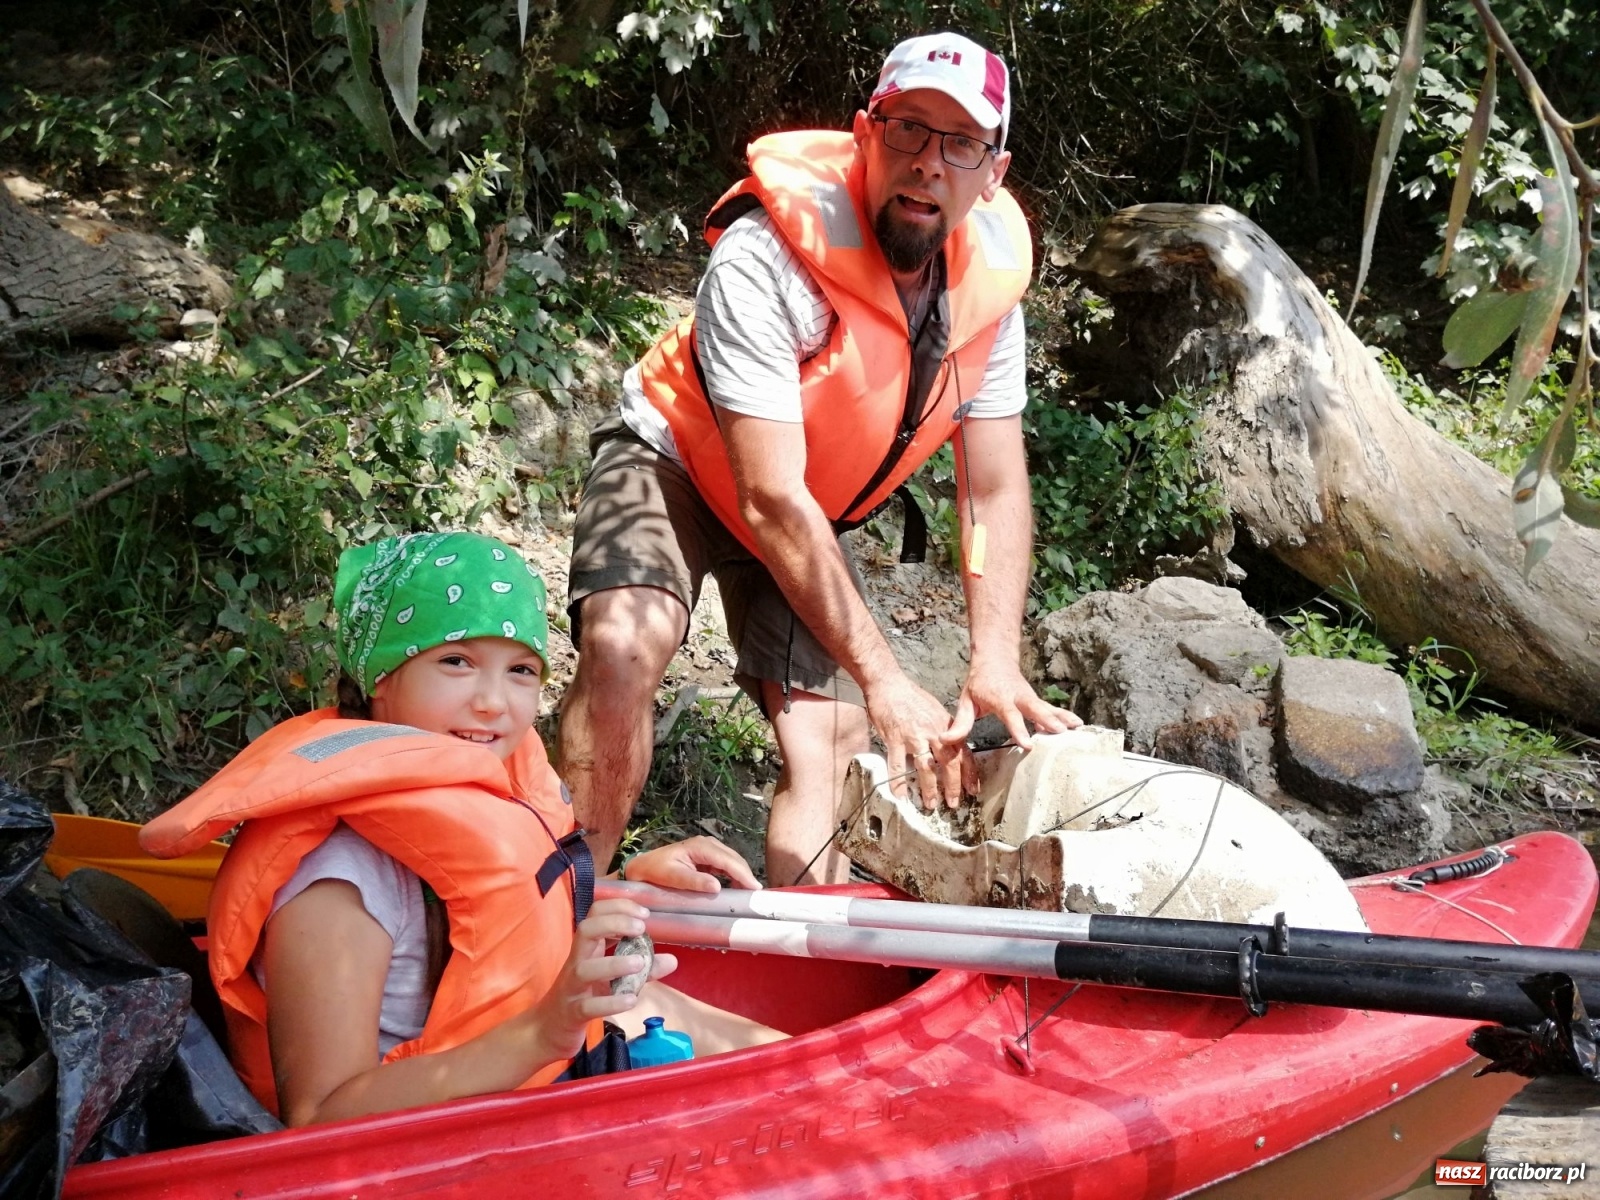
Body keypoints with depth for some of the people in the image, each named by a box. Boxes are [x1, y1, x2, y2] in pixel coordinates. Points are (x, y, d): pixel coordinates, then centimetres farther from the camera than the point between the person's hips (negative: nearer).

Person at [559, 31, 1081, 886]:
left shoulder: (989, 285, -14)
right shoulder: (765, 258, -32)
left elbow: (996, 492, -10)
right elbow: (772, 500, -34)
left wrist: (996, 663, -23)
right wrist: (884, 680, -34)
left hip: (807, 517, 5)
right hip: (670, 461, -5)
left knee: (835, 740, -6)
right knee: (625, 644, -32)